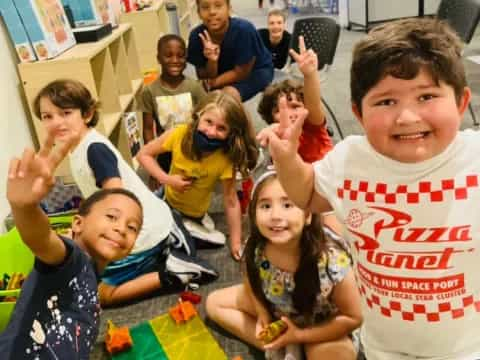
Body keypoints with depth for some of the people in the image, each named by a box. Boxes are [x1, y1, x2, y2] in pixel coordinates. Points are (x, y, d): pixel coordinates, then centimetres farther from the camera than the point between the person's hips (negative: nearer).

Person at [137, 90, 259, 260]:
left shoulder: (226, 159, -29)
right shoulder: (180, 134, -26)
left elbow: (231, 201, -22)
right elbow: (144, 154, -15)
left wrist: (236, 243, -20)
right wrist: (166, 179, -28)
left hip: (193, 214, -2)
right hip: (167, 201, 2)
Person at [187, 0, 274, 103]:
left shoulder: (244, 30, -32)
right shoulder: (197, 36, -20)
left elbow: (241, 73, -21)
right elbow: (206, 79, -15)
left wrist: (213, 83, -20)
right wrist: (212, 61, -34)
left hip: (257, 71, -4)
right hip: (224, 73, 5)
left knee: (229, 94, -29)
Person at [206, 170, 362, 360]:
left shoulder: (332, 259, -36)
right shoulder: (256, 249, -24)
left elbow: (353, 318, -22)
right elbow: (252, 282, 0)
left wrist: (299, 335, -23)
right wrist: (263, 314, -16)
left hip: (319, 324, -5)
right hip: (276, 309, 5)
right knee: (214, 303, 0)